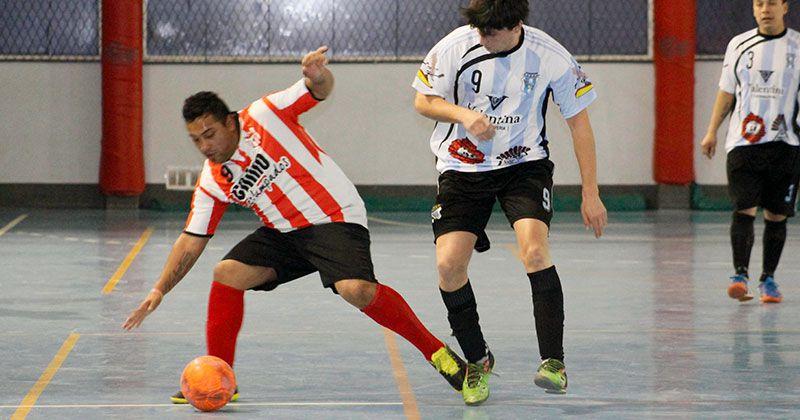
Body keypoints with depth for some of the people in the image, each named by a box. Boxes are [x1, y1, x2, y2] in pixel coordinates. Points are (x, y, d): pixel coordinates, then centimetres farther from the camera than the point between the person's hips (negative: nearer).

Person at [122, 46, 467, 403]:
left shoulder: (263, 116, -10)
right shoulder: (212, 183, 2)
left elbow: (319, 91, -10)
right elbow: (191, 241, 6)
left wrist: (318, 75, -35)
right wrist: (160, 289, -2)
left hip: (336, 218, -6)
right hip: (285, 233, 6)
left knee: (357, 289, -29)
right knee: (227, 273, -10)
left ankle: (436, 352, -14)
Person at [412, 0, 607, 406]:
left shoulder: (550, 57, -14)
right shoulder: (455, 46, -12)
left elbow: (578, 121, -4)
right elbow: (423, 101, 2)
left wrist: (591, 194, -4)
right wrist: (464, 115, -20)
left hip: (524, 164, -2)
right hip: (462, 167, 2)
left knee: (534, 250, -25)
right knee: (449, 263, -11)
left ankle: (553, 362, -20)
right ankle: (477, 361, 11)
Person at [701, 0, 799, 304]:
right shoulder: (739, 45, 9)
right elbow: (727, 91, 16)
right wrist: (712, 131, 13)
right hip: (743, 142, 0)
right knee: (744, 209, -12)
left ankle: (768, 278, 15)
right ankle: (740, 274, -15)